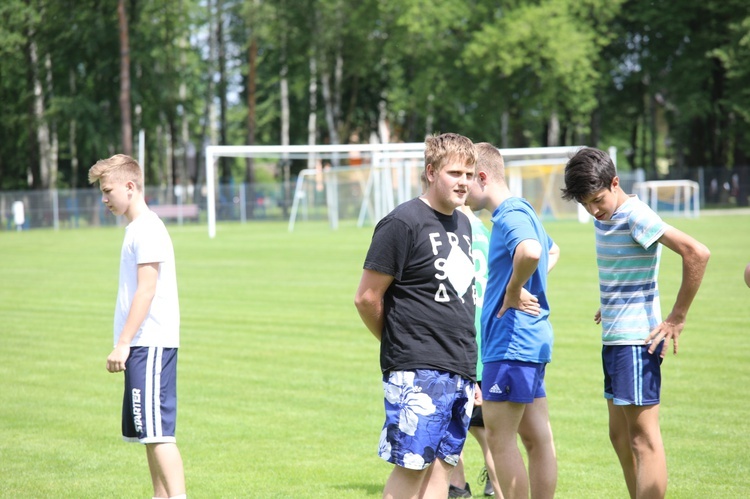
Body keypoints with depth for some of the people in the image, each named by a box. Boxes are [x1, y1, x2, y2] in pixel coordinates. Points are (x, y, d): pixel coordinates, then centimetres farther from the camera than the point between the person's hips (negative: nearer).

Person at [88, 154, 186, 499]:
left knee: (157, 431, -14)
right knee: (149, 433, 11)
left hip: (150, 344, -10)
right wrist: (125, 345, 21)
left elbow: (146, 290, -18)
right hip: (145, 345, 10)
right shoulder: (136, 229, 18)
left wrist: (123, 343, -19)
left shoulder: (147, 229, -12)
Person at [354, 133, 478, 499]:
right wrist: (399, 343, 5)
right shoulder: (402, 223, -10)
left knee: (442, 463, 7)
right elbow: (367, 298, -9)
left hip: (461, 370, 8)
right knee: (411, 465, -7)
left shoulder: (463, 224, 15)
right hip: (417, 372, -8)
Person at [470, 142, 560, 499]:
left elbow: (531, 251, -39)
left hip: (511, 343, -10)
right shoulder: (518, 213, 16)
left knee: (500, 439, -5)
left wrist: (513, 290, -21)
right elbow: (553, 250, 37)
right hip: (530, 340, 10)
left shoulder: (511, 214, -15)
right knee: (537, 439, 11)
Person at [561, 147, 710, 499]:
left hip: (637, 340, -10)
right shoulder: (604, 216, 11)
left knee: (644, 439, -9)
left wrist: (676, 318, -20)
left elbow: (697, 254, -26)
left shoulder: (637, 216, -16)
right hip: (614, 338, 10)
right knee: (621, 437, 14)